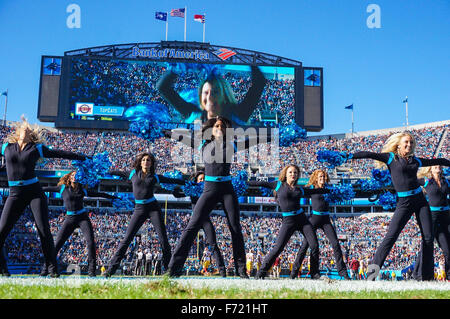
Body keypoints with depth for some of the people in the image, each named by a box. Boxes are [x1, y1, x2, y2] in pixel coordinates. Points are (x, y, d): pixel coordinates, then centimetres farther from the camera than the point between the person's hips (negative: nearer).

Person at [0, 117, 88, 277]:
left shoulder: (37, 148, 4)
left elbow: (60, 153, 5)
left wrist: (84, 157, 6)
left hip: (34, 192, -1)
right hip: (15, 194, 2)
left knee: (44, 230, -6)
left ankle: (52, 268, 1)